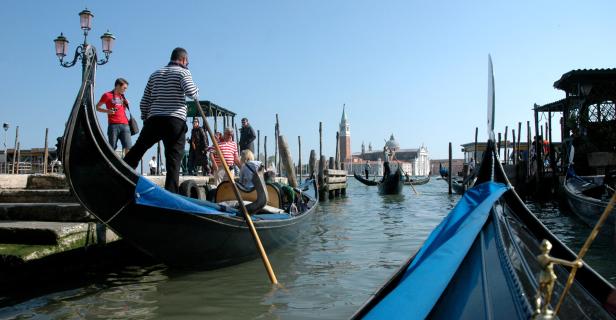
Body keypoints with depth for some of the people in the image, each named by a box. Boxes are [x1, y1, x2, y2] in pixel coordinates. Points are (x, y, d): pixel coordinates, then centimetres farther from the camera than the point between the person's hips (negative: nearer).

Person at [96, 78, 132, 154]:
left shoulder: (122, 96, 21)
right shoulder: (107, 95, 6)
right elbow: (97, 107, 7)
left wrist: (127, 104, 11)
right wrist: (107, 111, -10)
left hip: (125, 125, 4)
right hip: (113, 125, -4)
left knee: (128, 147, -7)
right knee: (112, 148, -1)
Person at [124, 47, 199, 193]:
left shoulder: (155, 74, 21)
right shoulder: (183, 71, 5)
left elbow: (144, 103, 18)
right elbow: (192, 93, -13)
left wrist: (146, 120, 26)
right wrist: (196, 90, 9)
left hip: (153, 120, 4)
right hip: (175, 122, -4)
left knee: (135, 152, 9)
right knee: (173, 161, -2)